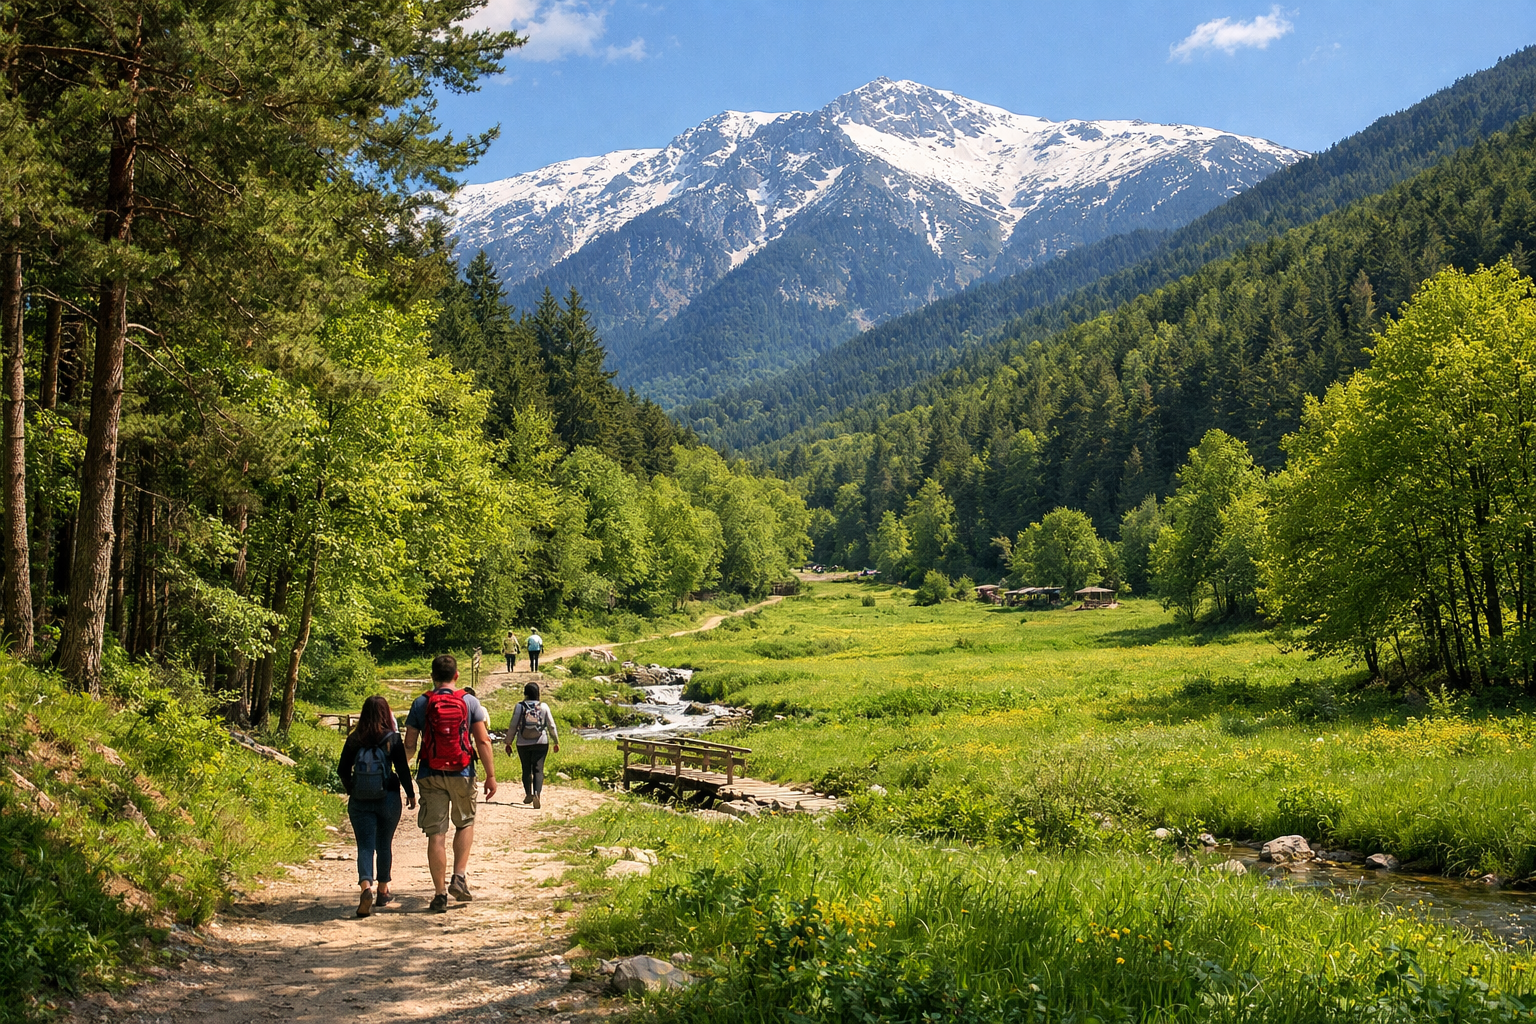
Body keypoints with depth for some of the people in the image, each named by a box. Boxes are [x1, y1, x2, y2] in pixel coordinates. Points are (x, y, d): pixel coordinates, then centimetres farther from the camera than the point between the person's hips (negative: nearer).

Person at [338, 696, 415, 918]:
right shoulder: (393, 739, -7)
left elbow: (342, 771, 4)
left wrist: (351, 790, 21)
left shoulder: (353, 740, -1)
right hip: (388, 799, 0)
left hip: (360, 800, 0)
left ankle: (366, 887, -23)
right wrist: (411, 793, 6)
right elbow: (403, 770, -7)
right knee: (384, 845, 16)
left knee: (365, 846, 0)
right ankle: (383, 891, 26)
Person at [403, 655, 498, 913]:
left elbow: (409, 745, 0)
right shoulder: (469, 701, -1)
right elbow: (483, 741, -5)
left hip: (430, 775, 0)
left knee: (436, 834, 2)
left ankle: (440, 895, 3)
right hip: (461, 774, 0)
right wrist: (491, 775, 0)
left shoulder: (420, 704, 0)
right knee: (465, 824, 21)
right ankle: (459, 877, 9)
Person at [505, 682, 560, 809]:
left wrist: (508, 743, 6)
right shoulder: (544, 707, -1)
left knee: (526, 769, 15)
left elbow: (513, 726, -2)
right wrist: (556, 742, 11)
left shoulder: (519, 707, -4)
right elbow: (551, 726, 2)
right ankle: (536, 793, -21)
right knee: (538, 770, -2)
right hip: (541, 743, 0)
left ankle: (528, 795, 24)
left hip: (523, 744, 0)